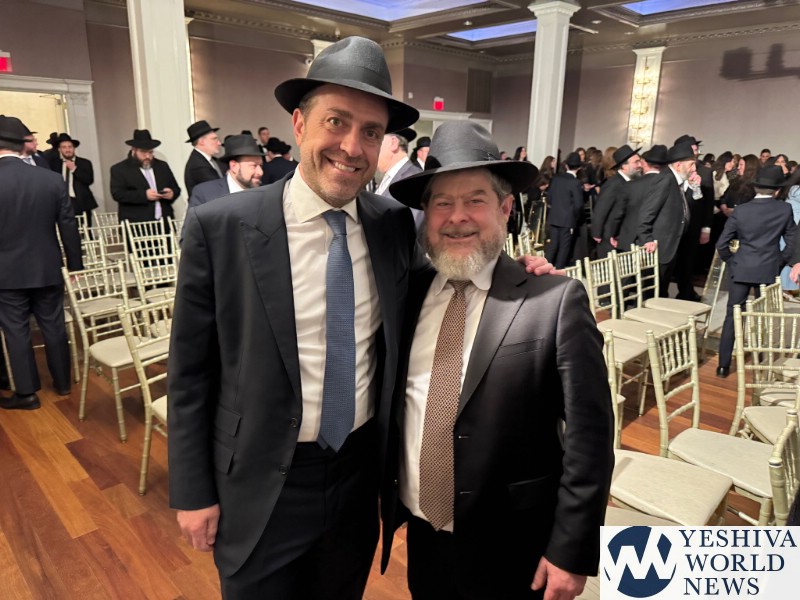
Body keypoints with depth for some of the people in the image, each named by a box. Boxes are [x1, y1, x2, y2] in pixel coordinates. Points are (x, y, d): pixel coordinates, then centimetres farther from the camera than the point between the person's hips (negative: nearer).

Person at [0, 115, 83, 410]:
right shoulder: (52, 179, -7)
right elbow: (68, 226, -1)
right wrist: (75, 264, 10)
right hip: (47, 268, 3)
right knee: (53, 326, 14)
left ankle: (27, 392, 18)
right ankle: (62, 382, 27)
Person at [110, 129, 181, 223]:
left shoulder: (162, 166, 19)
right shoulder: (119, 169, 5)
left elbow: (176, 189, 20)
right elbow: (117, 194, -7)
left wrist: (172, 194, -5)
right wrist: (144, 195, -18)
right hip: (137, 224, -4)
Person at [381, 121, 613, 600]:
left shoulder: (557, 300, -16)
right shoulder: (410, 294, -2)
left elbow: (588, 436, -14)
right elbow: (393, 407, 7)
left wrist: (572, 551, -11)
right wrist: (388, 498, 10)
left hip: (509, 549, -4)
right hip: (423, 538, 5)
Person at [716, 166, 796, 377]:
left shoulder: (740, 210, -5)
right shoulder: (785, 209, -4)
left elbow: (721, 244, -6)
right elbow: (791, 242, 0)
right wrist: (780, 262, 14)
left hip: (741, 270, 0)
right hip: (769, 270, 1)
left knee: (732, 316, 5)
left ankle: (724, 365, 5)